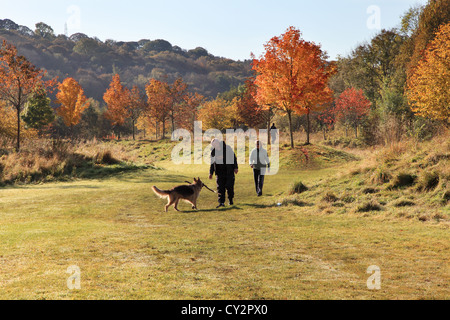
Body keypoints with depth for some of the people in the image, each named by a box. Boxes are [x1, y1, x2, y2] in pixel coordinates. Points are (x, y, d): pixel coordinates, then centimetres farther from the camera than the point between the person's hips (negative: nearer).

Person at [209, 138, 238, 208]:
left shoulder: (227, 148, -4)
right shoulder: (213, 151, 4)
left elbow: (234, 157, 2)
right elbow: (212, 163, 14)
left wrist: (235, 167, -3)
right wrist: (211, 173, 9)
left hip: (229, 171, -2)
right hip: (219, 172, 2)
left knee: (229, 186, 0)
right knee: (220, 187, -5)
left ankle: (230, 200, 20)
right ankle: (221, 202, -5)